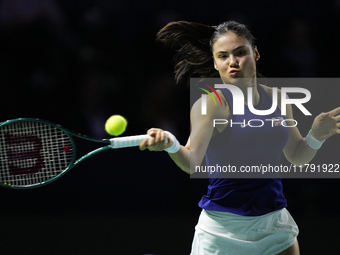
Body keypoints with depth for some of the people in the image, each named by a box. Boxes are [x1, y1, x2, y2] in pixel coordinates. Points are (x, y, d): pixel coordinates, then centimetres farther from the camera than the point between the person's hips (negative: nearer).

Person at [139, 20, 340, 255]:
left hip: (275, 223, 5)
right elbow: (192, 163, -24)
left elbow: (297, 157, 16)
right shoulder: (211, 104, -11)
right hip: (223, 229, -5)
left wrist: (316, 135, -3)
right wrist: (171, 145, -44)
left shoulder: (276, 99, 7)